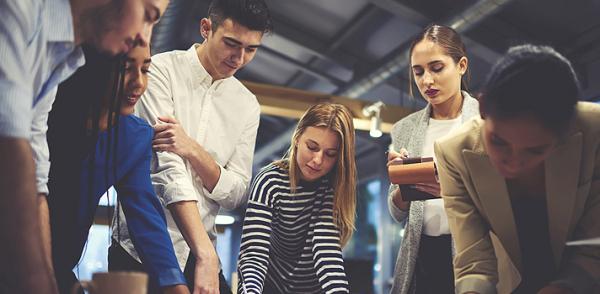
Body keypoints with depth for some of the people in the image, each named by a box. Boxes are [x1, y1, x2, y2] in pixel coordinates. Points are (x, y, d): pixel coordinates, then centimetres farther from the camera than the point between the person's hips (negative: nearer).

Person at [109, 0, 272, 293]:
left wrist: (192, 150, -18)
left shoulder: (247, 106, 5)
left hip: (200, 252, 4)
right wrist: (205, 254, -27)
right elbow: (167, 170, -19)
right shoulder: (162, 70, -9)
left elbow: (236, 194, 0)